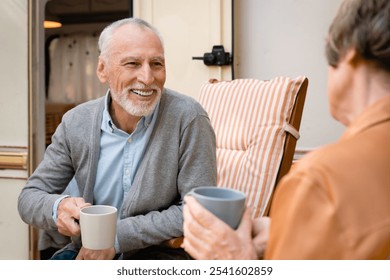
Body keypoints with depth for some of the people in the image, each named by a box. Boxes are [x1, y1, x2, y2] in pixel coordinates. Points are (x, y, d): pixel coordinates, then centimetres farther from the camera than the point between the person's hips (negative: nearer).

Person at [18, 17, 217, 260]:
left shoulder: (188, 118, -14)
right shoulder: (75, 123, -3)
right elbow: (29, 197, 3)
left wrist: (117, 235, -18)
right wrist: (58, 208, -21)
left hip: (160, 253, -2)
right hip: (90, 252, 3)